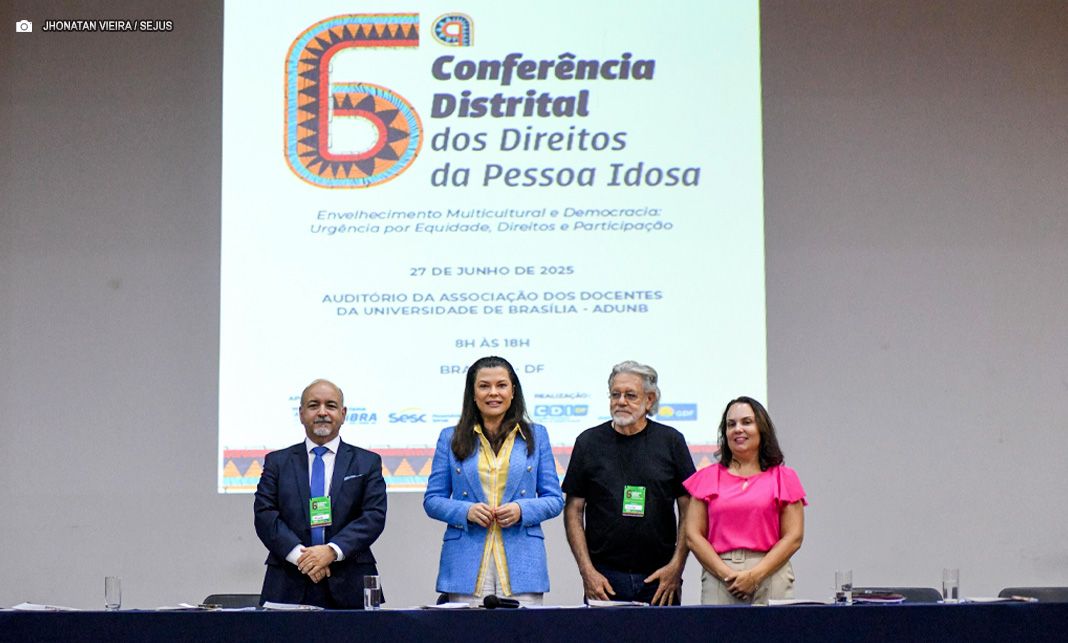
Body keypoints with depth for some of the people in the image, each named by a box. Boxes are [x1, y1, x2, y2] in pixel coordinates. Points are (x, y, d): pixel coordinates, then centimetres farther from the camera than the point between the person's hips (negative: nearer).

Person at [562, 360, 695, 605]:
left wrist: (676, 566, -4)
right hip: (603, 578, 0)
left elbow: (688, 510, 5)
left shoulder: (671, 441, 4)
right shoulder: (589, 442, 5)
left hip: (659, 578, 0)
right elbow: (574, 511, 4)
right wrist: (587, 571, -4)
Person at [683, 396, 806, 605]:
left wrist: (755, 575, -9)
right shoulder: (706, 478, 13)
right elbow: (693, 535, 5)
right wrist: (727, 574, -8)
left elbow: (794, 537, 2)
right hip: (717, 578, 1)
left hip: (771, 576, -1)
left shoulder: (783, 477, 9)